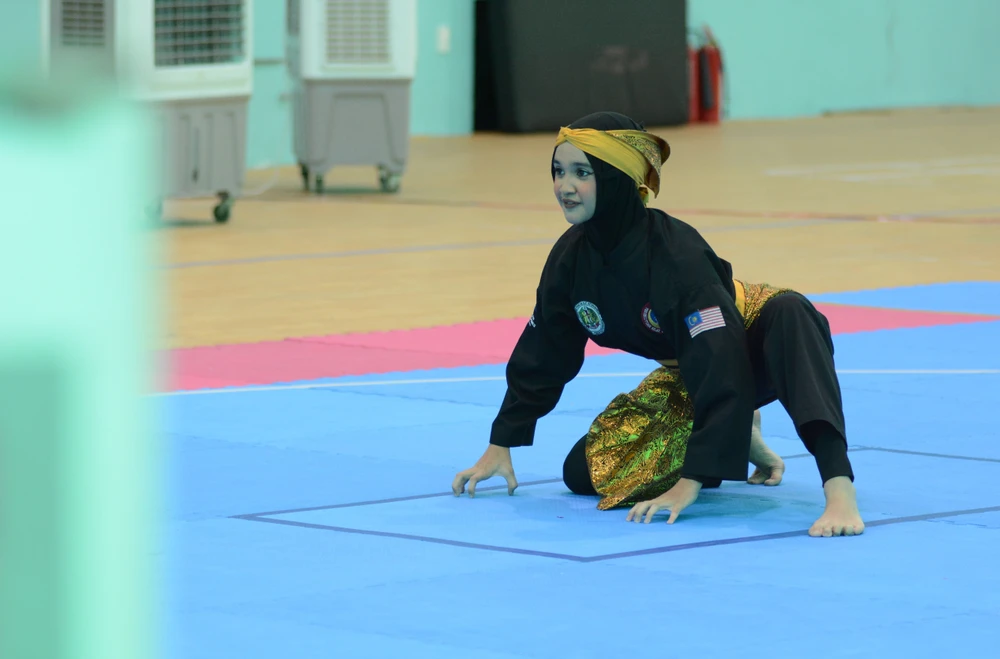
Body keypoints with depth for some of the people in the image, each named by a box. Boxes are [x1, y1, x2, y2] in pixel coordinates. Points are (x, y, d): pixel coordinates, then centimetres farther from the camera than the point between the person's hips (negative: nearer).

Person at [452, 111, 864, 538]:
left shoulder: (677, 254, -35)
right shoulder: (571, 258, -15)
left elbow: (722, 369, -40)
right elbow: (540, 357, 1)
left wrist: (691, 482, -43)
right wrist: (499, 448, 5)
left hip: (750, 349, -7)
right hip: (685, 378, 7)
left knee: (787, 313, -42)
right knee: (585, 473, -4)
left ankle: (839, 489, -53)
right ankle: (737, 440, 16)